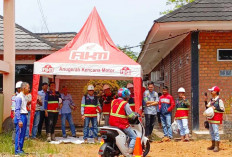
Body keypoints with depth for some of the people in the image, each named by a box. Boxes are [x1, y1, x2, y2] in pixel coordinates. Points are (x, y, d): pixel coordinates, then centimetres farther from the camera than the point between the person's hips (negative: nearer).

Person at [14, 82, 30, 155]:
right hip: (20, 116, -9)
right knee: (19, 134, -7)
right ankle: (17, 150, -4)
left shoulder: (24, 97, 16)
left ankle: (20, 149, 16)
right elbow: (17, 109, -16)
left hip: (24, 117, 9)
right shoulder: (19, 97, -12)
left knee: (23, 134, 11)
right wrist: (19, 120, -20)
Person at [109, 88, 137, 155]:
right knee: (134, 137, 1)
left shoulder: (113, 101, 8)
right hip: (122, 124, -8)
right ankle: (129, 152, -12)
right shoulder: (125, 104, -13)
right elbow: (131, 115, -15)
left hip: (112, 123, 8)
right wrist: (135, 115, 7)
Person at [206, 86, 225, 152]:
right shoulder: (211, 100, 14)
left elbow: (223, 109, -14)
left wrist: (215, 108, -20)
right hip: (211, 118, 9)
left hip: (216, 118, -9)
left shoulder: (219, 100, -10)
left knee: (216, 131, -11)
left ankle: (217, 146, -10)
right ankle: (213, 145, 21)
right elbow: (208, 106, 22)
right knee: (211, 132, 12)